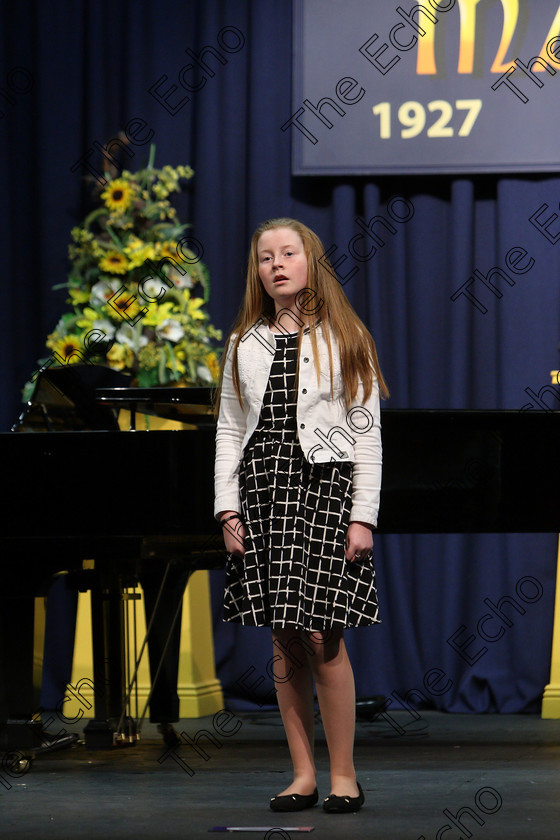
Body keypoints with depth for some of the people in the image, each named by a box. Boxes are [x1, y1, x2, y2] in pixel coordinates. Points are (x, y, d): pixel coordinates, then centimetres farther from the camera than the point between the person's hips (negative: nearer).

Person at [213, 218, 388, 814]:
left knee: (322, 636, -9)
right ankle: (303, 774, 7)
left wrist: (363, 516, -6)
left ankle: (343, 775, 0)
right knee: (285, 640, 2)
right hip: (263, 493, 3)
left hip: (326, 488, -3)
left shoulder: (345, 339, 5)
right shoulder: (244, 345, 14)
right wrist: (227, 509, 3)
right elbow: (229, 429, 14)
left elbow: (366, 431, 2)